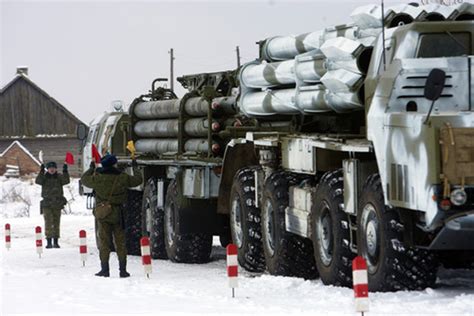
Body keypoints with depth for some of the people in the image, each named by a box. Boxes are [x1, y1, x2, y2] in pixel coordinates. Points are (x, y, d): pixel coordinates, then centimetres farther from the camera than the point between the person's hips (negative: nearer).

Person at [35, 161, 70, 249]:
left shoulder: (59, 177, 6)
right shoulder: (44, 177, 3)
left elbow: (66, 181, -11)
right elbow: (38, 181, -16)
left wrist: (65, 172, -23)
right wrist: (41, 172, -27)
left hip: (57, 204, 2)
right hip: (47, 204, -2)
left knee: (56, 222, 7)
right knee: (48, 222, -12)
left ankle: (55, 241, 14)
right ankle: (49, 241, -14)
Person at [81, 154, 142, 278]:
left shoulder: (97, 178, -6)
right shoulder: (122, 178, -6)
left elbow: (84, 179, 13)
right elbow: (138, 180, 9)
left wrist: (91, 168, 29)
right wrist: (135, 168, 25)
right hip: (118, 214, 0)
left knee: (104, 242, 5)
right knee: (120, 242, 6)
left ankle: (105, 269, 1)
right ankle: (123, 269, 6)